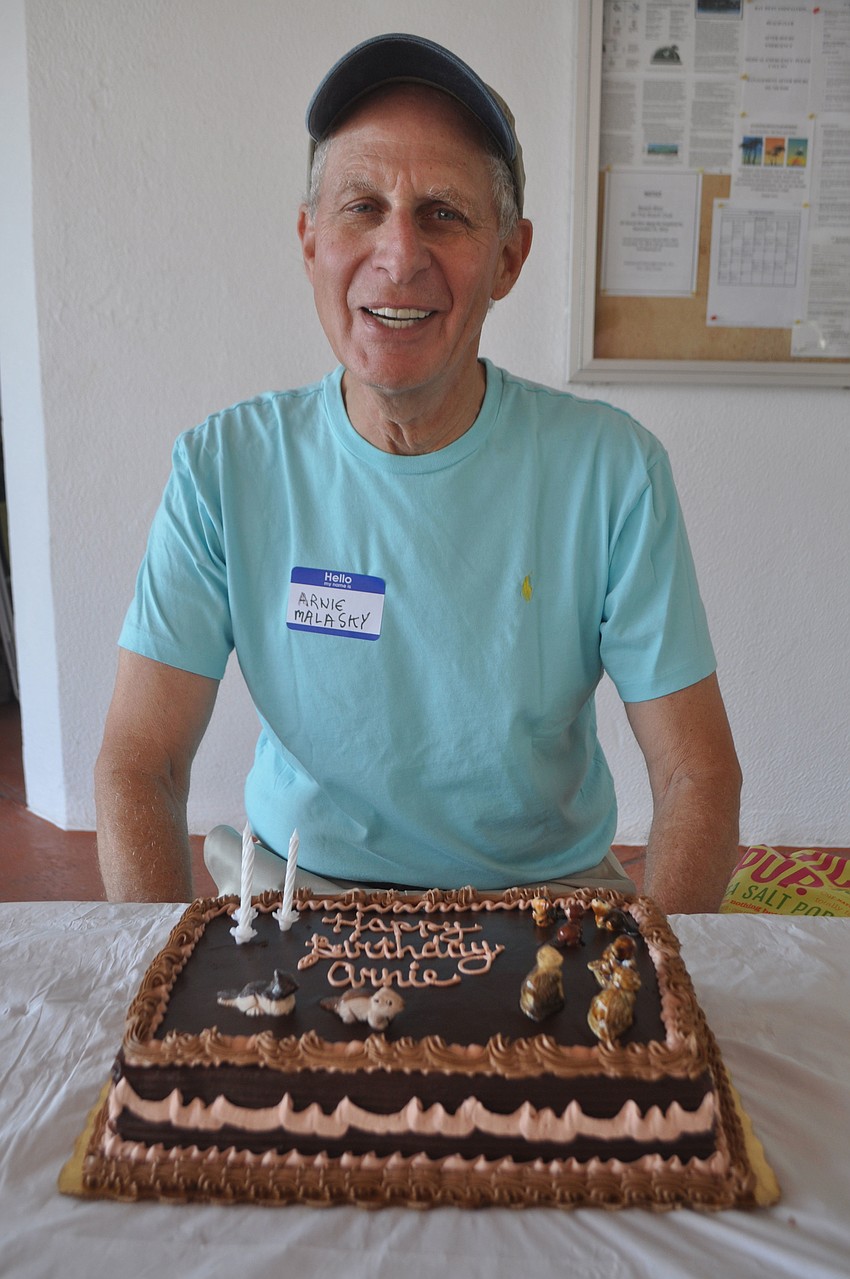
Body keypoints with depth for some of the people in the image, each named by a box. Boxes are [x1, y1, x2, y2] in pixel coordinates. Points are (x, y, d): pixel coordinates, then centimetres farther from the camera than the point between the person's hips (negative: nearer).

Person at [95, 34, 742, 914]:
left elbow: (696, 776, -9)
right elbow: (138, 764, -8)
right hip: (291, 885, 0)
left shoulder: (612, 471, -11)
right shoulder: (223, 469, -9)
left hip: (543, 887, 1)